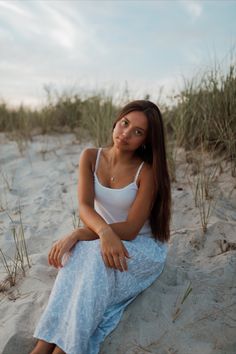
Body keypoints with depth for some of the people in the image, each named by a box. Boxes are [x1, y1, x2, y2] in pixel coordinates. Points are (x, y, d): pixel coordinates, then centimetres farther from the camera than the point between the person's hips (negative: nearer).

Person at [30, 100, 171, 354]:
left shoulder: (147, 171, -18)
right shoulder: (91, 157, -6)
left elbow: (130, 228, -21)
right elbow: (84, 206, -18)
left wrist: (77, 234, -29)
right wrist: (105, 232, -40)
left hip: (144, 247, -3)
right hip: (102, 240, 3)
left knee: (95, 256, -33)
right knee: (79, 254, -30)